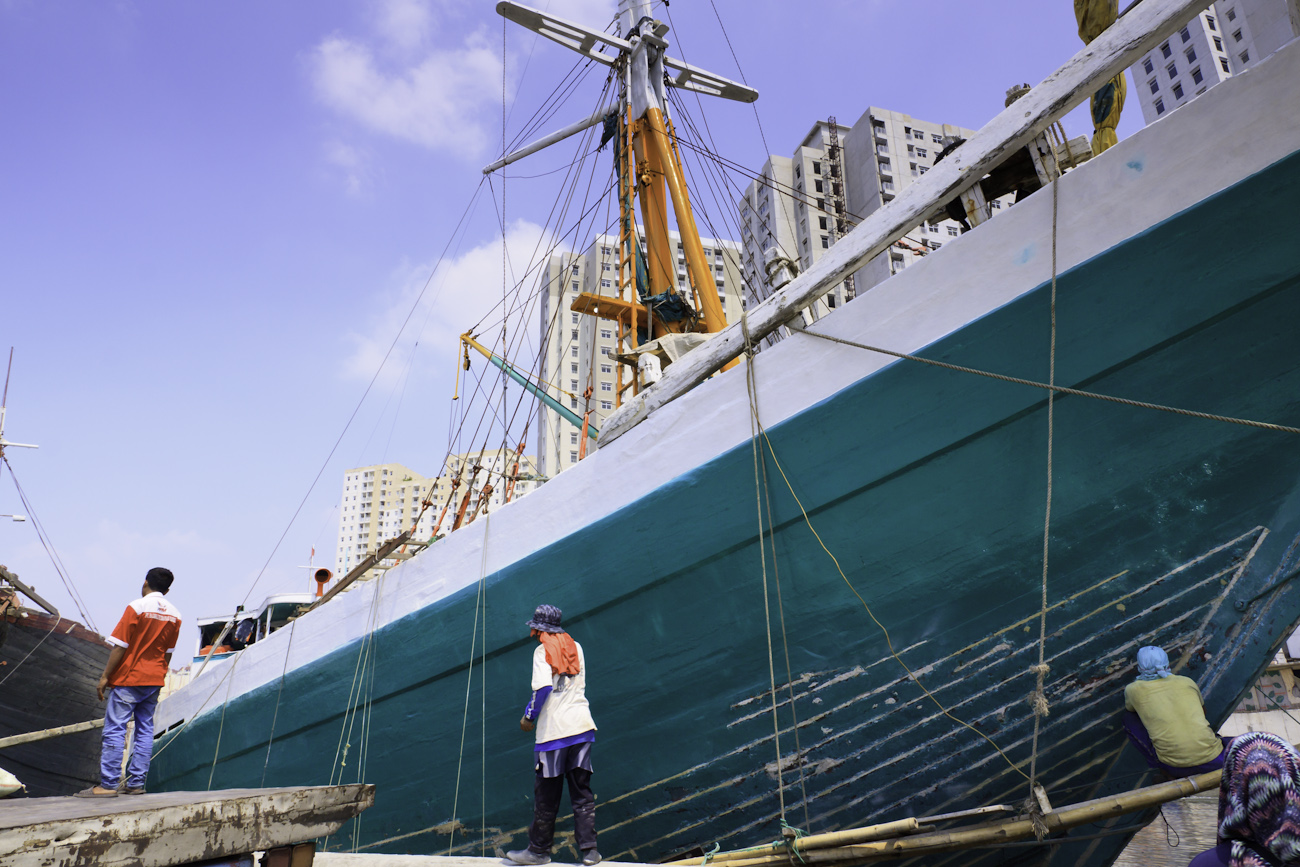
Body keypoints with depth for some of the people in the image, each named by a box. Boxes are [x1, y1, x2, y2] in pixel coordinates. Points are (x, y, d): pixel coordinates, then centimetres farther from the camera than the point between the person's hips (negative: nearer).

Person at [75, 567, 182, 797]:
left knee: (114, 730, -2)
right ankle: (136, 783, 11)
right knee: (145, 729, 9)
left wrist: (105, 676, -6)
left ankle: (108, 785, -3)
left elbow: (119, 647, -13)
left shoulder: (137, 607, -12)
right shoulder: (174, 615, 5)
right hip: (154, 681, 6)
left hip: (128, 678, -6)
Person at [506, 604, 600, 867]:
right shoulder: (575, 646, 11)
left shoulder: (543, 650, -5)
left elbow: (543, 688, -15)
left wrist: (528, 717, -5)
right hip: (582, 726, 5)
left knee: (546, 794, 6)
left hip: (553, 730, -5)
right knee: (582, 792, 9)